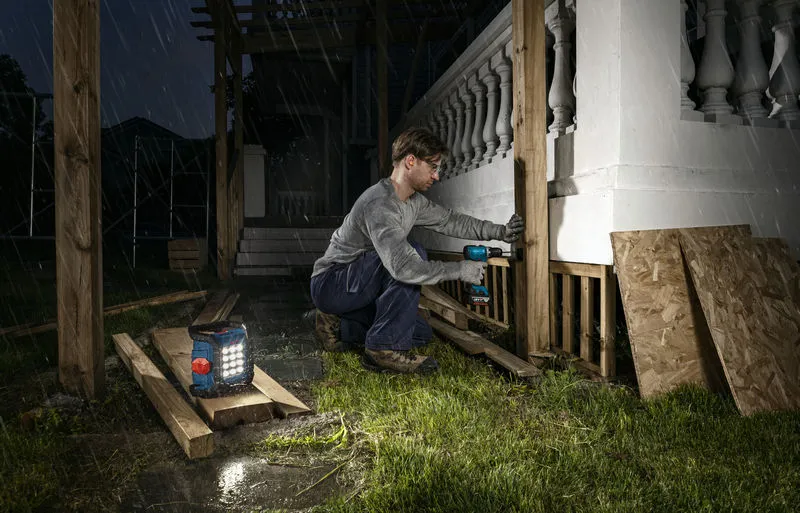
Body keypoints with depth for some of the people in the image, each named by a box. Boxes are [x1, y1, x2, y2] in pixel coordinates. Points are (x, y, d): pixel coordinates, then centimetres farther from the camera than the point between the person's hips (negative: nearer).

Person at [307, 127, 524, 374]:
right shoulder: (380, 204, -27)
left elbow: (450, 220, 13)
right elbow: (403, 266, -37)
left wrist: (500, 232, 4)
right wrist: (460, 270, -28)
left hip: (357, 285, 10)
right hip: (329, 282, -10)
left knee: (422, 334, 10)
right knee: (415, 253, -28)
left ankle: (337, 326, 13)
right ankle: (384, 348, -23)